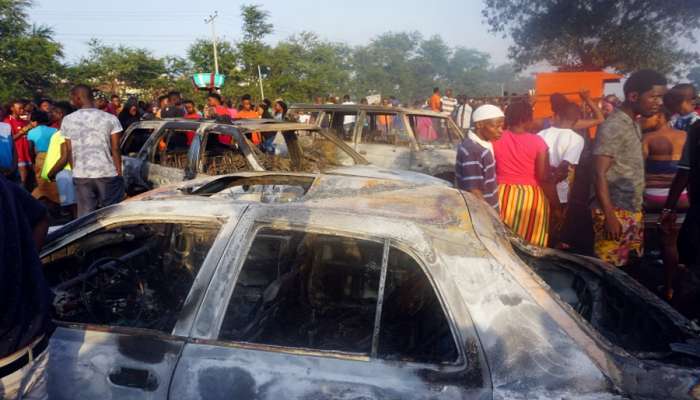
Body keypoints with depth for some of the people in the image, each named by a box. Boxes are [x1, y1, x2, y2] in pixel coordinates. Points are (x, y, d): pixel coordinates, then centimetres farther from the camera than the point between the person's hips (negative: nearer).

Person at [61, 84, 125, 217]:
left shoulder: (67, 120, 2)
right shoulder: (110, 119, -5)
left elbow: (70, 151, 7)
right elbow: (115, 149, -5)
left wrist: (76, 171, 18)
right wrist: (119, 173, 2)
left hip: (81, 175, 2)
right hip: (107, 174, -2)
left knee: (85, 215, 9)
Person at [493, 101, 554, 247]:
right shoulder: (537, 141, -9)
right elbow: (544, 178, -8)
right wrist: (556, 204, 1)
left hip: (502, 195, 2)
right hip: (530, 197, -2)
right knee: (530, 244, 11)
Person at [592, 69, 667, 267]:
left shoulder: (634, 125, 13)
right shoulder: (612, 127, -15)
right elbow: (600, 174, -19)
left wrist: (638, 207, 16)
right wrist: (609, 215, -22)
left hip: (633, 210, 9)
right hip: (616, 212, -9)